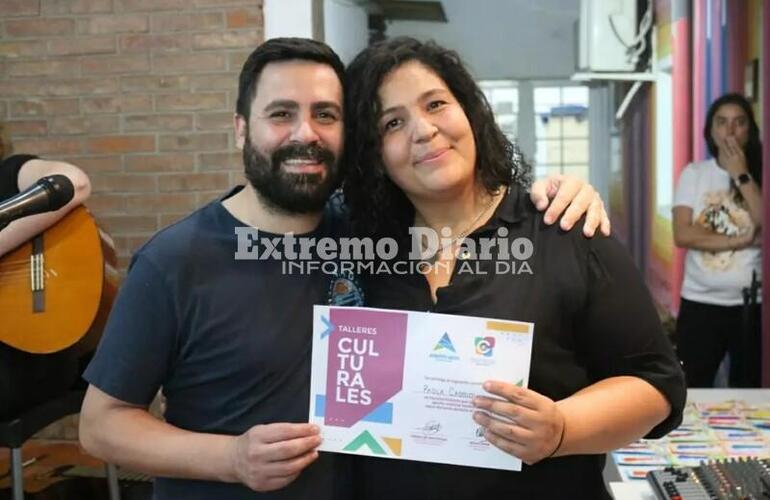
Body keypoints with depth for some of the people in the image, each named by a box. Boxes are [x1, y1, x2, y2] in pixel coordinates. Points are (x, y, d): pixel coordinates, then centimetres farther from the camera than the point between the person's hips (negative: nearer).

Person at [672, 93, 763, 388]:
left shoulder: (760, 174, 2)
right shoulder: (693, 174, 2)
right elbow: (682, 235, -9)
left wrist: (741, 175, -12)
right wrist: (742, 240, -12)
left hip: (751, 304, 0)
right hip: (700, 303, 0)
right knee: (692, 391, 4)